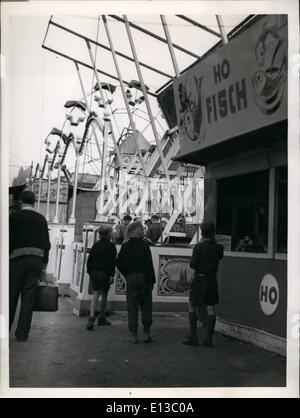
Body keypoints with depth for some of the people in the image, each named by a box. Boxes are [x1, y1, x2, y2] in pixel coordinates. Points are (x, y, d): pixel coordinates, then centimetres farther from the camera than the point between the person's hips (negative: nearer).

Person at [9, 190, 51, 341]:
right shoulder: (41, 219, 6)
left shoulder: (14, 217, -2)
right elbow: (46, 244, 6)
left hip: (17, 259, -2)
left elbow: (9, 241, -7)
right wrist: (44, 266, 11)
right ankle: (22, 333, 5)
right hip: (36, 260, 2)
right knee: (28, 298, 4)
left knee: (11, 296, 7)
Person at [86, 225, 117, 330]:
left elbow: (89, 260, 9)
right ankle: (102, 318, 21)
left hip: (94, 273, 4)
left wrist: (90, 272, 16)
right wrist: (112, 275, -10)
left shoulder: (95, 245, 8)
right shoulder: (111, 246, -8)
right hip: (105, 274, -4)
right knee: (104, 295, 10)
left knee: (95, 294, 2)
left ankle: (91, 317, -16)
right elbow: (112, 262, -12)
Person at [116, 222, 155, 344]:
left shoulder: (125, 246, 0)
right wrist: (151, 280, -4)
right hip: (144, 278, -1)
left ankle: (133, 335, 4)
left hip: (130, 278, 2)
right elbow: (149, 264, -9)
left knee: (132, 307, 5)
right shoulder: (144, 245, -7)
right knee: (146, 306, 9)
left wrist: (126, 275, 10)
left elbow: (119, 263, 0)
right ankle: (146, 333, 9)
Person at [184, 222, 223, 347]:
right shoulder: (218, 248, -2)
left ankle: (193, 336, 6)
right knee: (211, 308, 7)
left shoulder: (199, 247, -12)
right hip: (212, 280, 3)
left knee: (192, 307, 9)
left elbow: (192, 264, -13)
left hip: (199, 280, -3)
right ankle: (209, 338, 7)